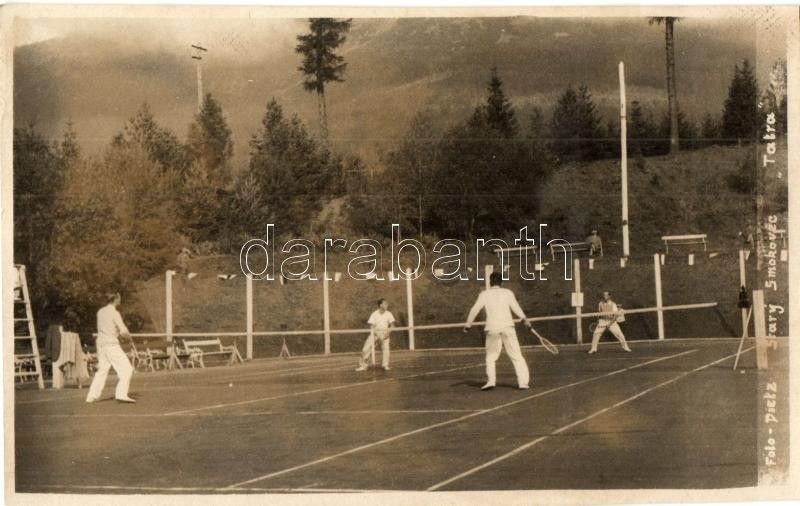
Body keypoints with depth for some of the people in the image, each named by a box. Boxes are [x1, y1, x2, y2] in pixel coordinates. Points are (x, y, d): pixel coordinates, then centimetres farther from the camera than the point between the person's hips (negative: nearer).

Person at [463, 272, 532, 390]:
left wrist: (468, 324, 13)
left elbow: (474, 309, 5)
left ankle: (490, 381, 2)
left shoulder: (484, 294, 9)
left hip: (492, 329, 1)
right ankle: (523, 382, -5)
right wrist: (524, 319, -13)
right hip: (507, 327, -1)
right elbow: (515, 307, -6)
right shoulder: (508, 293, 8)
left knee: (490, 357, 15)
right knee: (517, 356, 2)